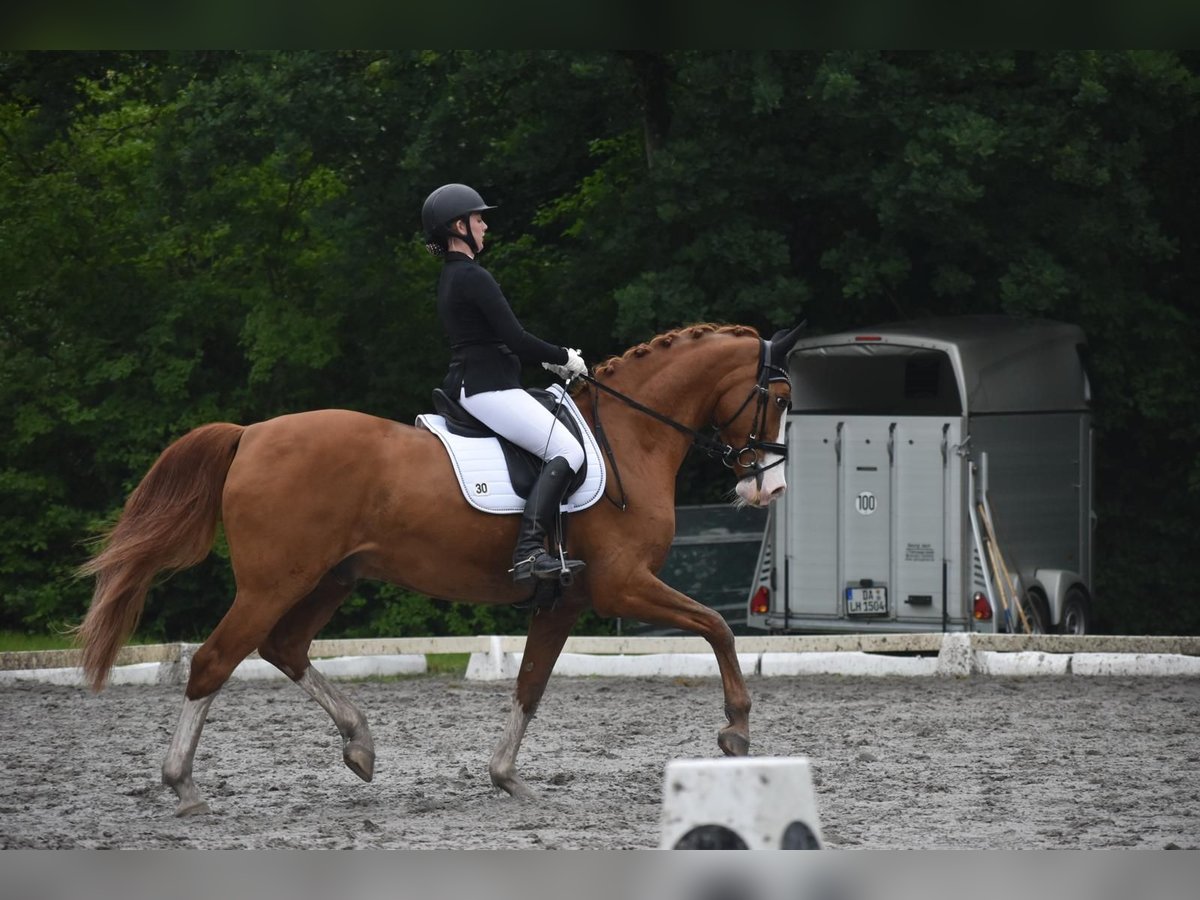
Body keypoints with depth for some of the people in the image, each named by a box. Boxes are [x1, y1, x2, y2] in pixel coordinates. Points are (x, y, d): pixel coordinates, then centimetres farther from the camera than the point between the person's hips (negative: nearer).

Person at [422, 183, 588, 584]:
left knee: (562, 446, 20)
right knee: (567, 450, -18)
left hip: (466, 384, 11)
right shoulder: (473, 277, -14)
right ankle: (528, 551, -31)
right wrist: (564, 358, -2)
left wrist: (551, 361, 16)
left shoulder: (452, 277, 18)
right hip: (488, 388, -11)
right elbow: (516, 339, -17)